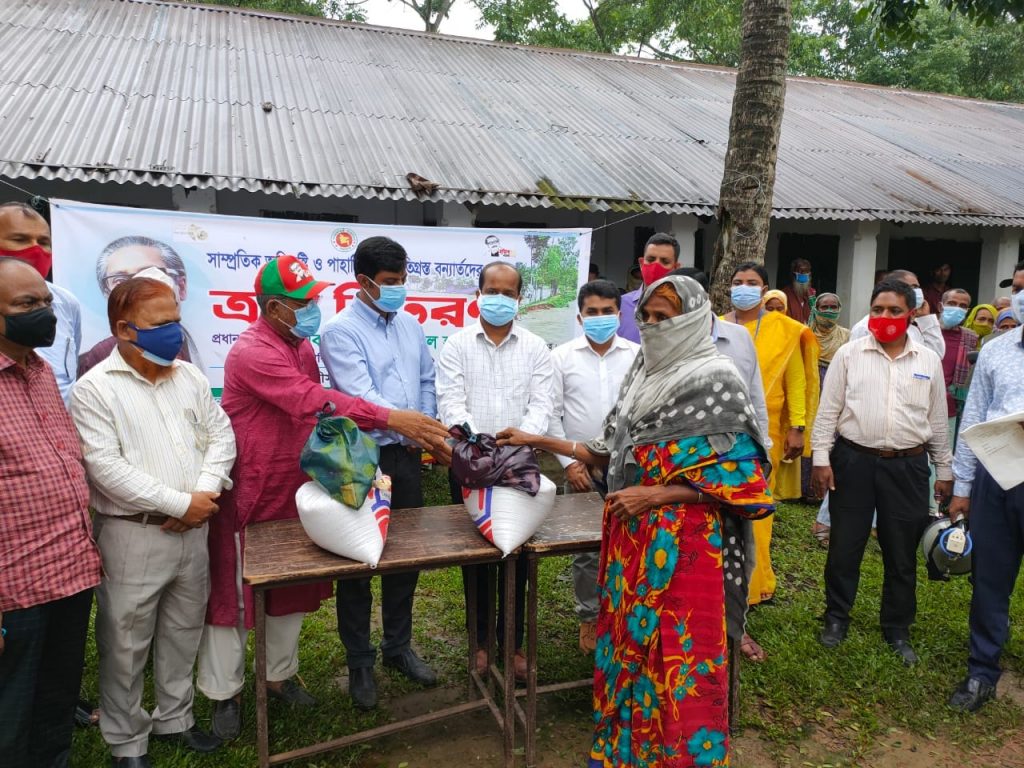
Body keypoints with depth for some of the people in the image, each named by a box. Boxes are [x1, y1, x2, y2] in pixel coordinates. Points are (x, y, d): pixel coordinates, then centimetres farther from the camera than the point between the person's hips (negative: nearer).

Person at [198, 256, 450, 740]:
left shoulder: (301, 345, 7)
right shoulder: (253, 352, -23)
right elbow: (315, 401, -34)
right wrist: (392, 419, -37)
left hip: (294, 490, 8)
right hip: (248, 495, -8)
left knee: (292, 587, 17)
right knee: (233, 591, 8)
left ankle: (278, 674, 35)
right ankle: (225, 692, 26)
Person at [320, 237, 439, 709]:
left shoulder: (410, 325, 8)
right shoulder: (340, 331, -11)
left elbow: (427, 380, 14)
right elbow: (361, 397, -21)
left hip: (407, 456, 6)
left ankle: (398, 646, 35)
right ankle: (359, 661, 25)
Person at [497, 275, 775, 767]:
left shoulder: (714, 381, -12)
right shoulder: (643, 375, 9)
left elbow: (737, 476, -13)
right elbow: (611, 452, 12)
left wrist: (655, 495, -17)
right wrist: (536, 441, 11)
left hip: (680, 540, -6)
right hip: (630, 534, 7)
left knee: (677, 652, 4)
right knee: (630, 640, 16)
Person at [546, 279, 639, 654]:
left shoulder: (639, 356, 1)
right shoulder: (562, 356, 0)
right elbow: (552, 414, 0)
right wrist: (569, 462, -4)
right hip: (582, 467, 0)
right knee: (586, 549, 8)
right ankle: (589, 617, 25)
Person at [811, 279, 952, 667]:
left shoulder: (929, 361, 5)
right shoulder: (849, 354, -1)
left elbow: (937, 420, 12)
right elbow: (828, 409, -1)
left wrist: (944, 469, 13)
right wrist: (821, 458, -6)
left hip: (908, 467, 2)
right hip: (853, 461, -1)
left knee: (902, 554, 11)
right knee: (844, 546, 7)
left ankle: (898, 630, 28)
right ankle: (836, 617, 26)